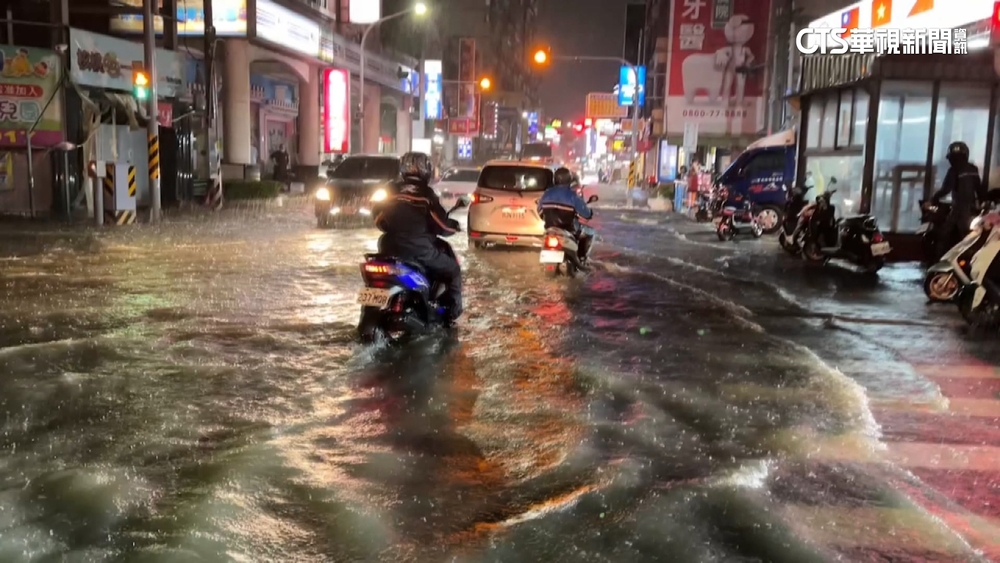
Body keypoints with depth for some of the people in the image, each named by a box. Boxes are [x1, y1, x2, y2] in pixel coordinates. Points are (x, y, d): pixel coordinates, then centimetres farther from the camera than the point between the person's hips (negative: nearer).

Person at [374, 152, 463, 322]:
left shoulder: (392, 192, 8)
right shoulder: (426, 194, -6)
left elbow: (378, 220, 14)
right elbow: (442, 225, -8)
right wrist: (454, 226, 13)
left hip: (391, 248, 5)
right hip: (420, 249, -5)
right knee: (452, 270, 13)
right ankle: (452, 312, 7)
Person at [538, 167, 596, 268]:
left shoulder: (547, 193, -3)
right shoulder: (573, 195, -18)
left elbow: (540, 212, 9)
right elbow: (586, 215, -15)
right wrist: (590, 212, 9)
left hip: (550, 228, 5)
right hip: (569, 229, -5)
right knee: (589, 233, 20)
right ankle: (581, 260, 14)